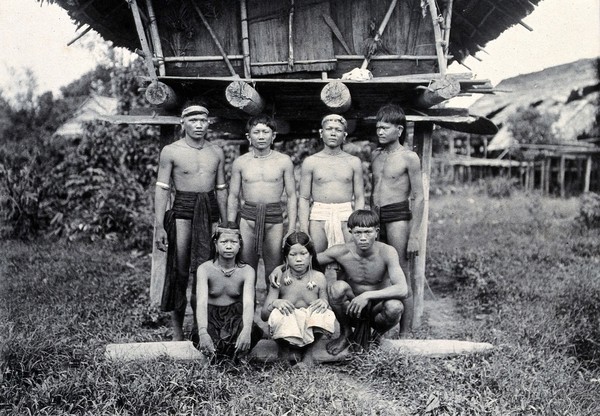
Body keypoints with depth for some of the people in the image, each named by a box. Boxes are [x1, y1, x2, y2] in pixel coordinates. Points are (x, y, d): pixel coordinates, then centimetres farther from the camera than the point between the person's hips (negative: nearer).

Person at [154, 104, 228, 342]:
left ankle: (200, 327, 16)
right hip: (183, 210, -3)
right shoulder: (171, 151, 1)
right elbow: (162, 189, -1)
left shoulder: (217, 152, 12)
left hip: (211, 211, 3)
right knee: (179, 271, -1)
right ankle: (177, 333, 8)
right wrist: (159, 226, -8)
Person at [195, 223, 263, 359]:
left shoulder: (247, 271, -8)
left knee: (252, 332, -33)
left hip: (235, 317, 1)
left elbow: (248, 302, -23)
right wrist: (202, 332, -45)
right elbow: (202, 302, -24)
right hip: (211, 318, -1)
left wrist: (246, 330, -45)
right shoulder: (205, 269, -10)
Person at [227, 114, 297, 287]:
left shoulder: (284, 161, 3)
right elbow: (233, 197, 11)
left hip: (274, 218, -1)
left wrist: (291, 229, -1)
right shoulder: (240, 162, 6)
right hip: (247, 218, 1)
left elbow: (291, 196, 5)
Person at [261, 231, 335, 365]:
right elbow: (263, 315, -8)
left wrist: (325, 302, -22)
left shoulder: (318, 278, -2)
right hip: (286, 331, -1)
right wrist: (274, 304, -29)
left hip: (310, 331, 1)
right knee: (277, 314, -33)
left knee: (326, 314, -29)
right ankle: (283, 352, 0)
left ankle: (308, 352, 0)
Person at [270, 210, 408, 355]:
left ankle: (375, 336, 2)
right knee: (338, 287, -31)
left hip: (376, 310, -1)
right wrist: (280, 268, -24)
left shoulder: (386, 252, -19)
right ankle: (346, 334, -2)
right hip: (351, 310, 1)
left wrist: (367, 295, -40)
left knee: (395, 307, -35)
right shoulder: (341, 252, -14)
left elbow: (402, 290, -31)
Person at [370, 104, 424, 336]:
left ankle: (405, 333, 2)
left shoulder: (409, 157, -4)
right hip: (376, 218, 6)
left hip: (398, 217, -6)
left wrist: (414, 235, -11)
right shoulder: (375, 156, 15)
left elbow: (419, 197, -6)